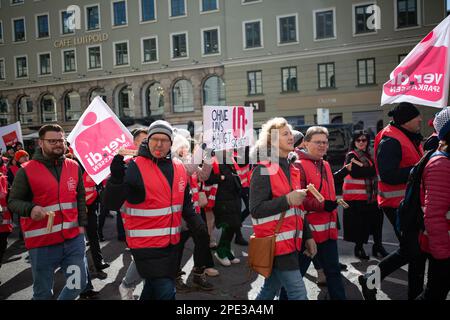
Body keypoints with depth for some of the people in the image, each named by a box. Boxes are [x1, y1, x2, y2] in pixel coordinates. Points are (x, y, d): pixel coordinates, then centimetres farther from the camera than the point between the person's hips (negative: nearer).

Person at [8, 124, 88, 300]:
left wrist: (82, 224, 6)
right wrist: (30, 209, -23)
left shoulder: (74, 167, 7)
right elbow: (13, 201, -3)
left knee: (79, 283, 10)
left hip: (73, 238, 3)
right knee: (43, 291, 12)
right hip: (42, 242, -3)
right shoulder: (26, 171, -6)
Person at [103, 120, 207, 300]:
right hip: (146, 244, -6)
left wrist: (195, 222, 6)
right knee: (166, 292, -7)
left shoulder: (179, 167, 5)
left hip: (171, 242, 7)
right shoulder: (135, 167, -15)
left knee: (154, 287, 23)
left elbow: (185, 202, 17)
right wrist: (116, 177, -37)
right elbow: (112, 203, -22)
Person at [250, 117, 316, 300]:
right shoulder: (263, 170, -12)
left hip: (290, 241, 8)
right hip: (275, 242, -8)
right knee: (298, 294, -6)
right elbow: (256, 209, -19)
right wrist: (287, 200, -24)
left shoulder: (291, 169, 14)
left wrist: (307, 236, 16)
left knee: (270, 289, 17)